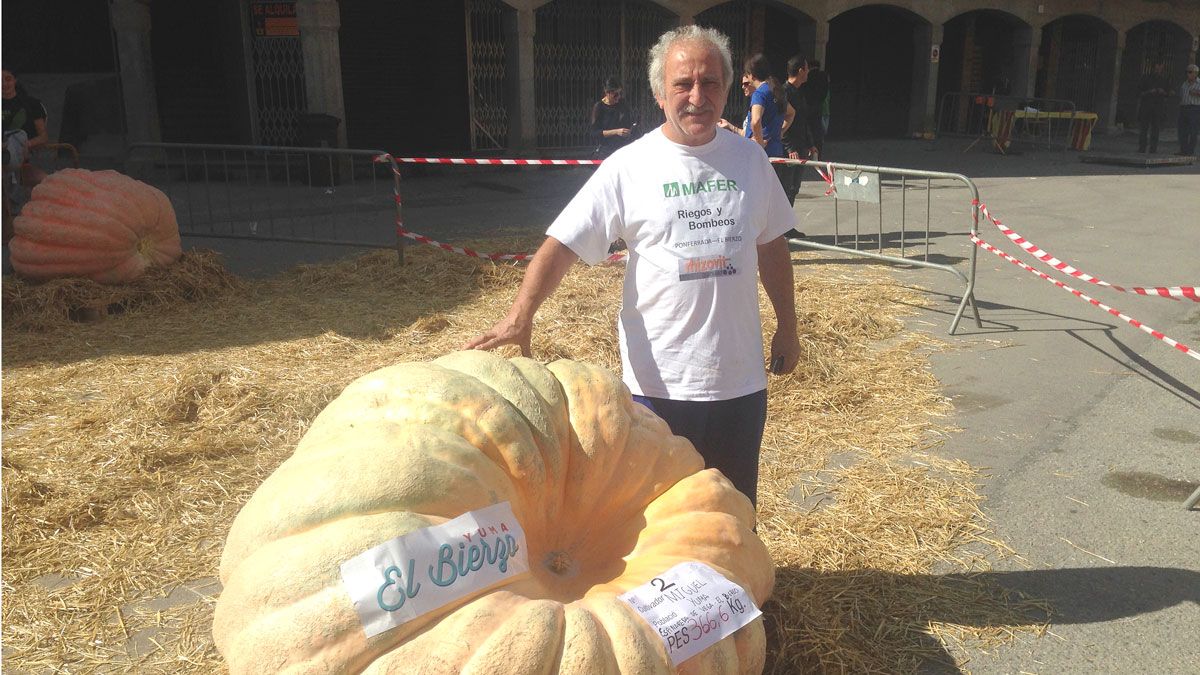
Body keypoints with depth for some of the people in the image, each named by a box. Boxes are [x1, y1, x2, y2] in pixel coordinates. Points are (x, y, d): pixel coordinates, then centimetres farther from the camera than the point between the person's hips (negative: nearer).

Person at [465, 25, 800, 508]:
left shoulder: (749, 158, 3)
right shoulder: (628, 167, -10)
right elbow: (562, 245, -15)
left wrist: (787, 327, 17)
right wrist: (520, 316, -29)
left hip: (740, 380, 3)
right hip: (657, 383, -3)